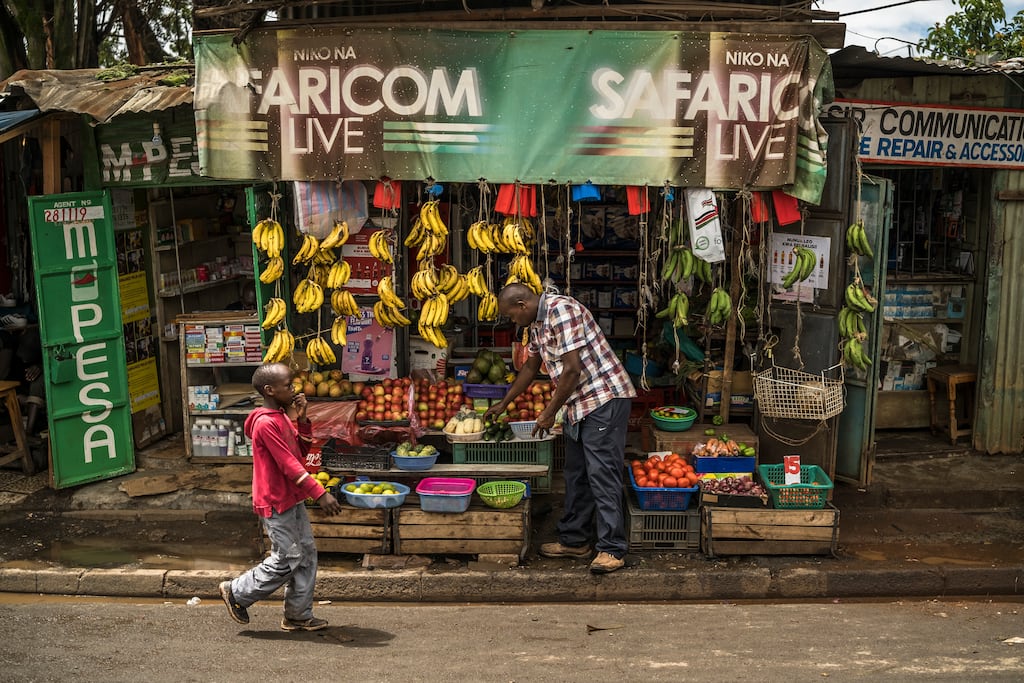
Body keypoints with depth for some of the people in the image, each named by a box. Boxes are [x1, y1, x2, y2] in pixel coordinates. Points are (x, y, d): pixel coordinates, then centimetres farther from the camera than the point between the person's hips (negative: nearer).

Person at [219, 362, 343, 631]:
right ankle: (236, 592, 16)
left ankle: (299, 616, 19)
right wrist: (320, 494, -25)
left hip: (292, 499, 9)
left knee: (306, 553, 10)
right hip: (276, 503, -9)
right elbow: (289, 464, -24)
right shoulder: (266, 423, -21)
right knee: (287, 560, -2)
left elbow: (302, 450, 12)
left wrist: (302, 419, -2)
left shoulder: (281, 417, 10)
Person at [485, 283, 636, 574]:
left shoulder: (561, 310, -18)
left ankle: (612, 549, -4)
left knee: (602, 473, -9)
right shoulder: (537, 324, 13)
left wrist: (550, 412, -13)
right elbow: (531, 366, 28)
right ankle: (575, 540, 23)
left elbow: (572, 369, -22)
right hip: (579, 403, 10)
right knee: (576, 474, 14)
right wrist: (503, 404, 32)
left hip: (605, 399, -10)